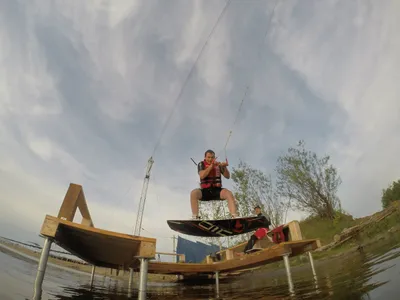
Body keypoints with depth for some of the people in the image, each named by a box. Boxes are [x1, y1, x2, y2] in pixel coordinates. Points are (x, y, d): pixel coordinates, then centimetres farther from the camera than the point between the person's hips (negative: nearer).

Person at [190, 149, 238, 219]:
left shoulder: (218, 165, 10)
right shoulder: (201, 164, 4)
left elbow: (227, 176, 5)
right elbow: (202, 176, -15)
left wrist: (225, 167, -14)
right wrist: (212, 165, -21)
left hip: (217, 190, 1)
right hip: (205, 191, -1)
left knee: (229, 193, -29)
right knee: (194, 193, -31)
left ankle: (234, 216, -38)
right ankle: (195, 217, -32)